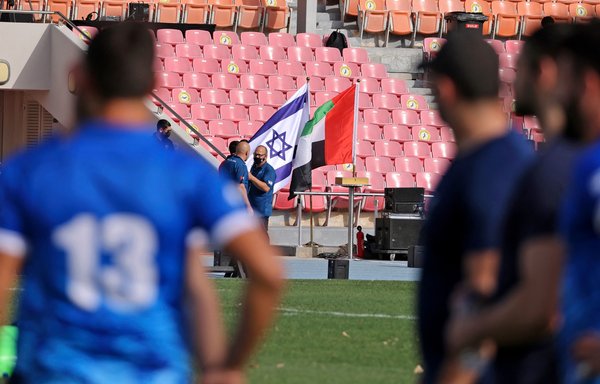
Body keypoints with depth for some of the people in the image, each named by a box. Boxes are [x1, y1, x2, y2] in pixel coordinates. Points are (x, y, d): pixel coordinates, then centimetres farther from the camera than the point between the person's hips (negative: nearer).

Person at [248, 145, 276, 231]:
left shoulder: (269, 170, -12)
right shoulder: (254, 167, 15)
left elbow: (266, 187, -26)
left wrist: (252, 178, -28)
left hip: (262, 209, -9)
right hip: (251, 207, 9)